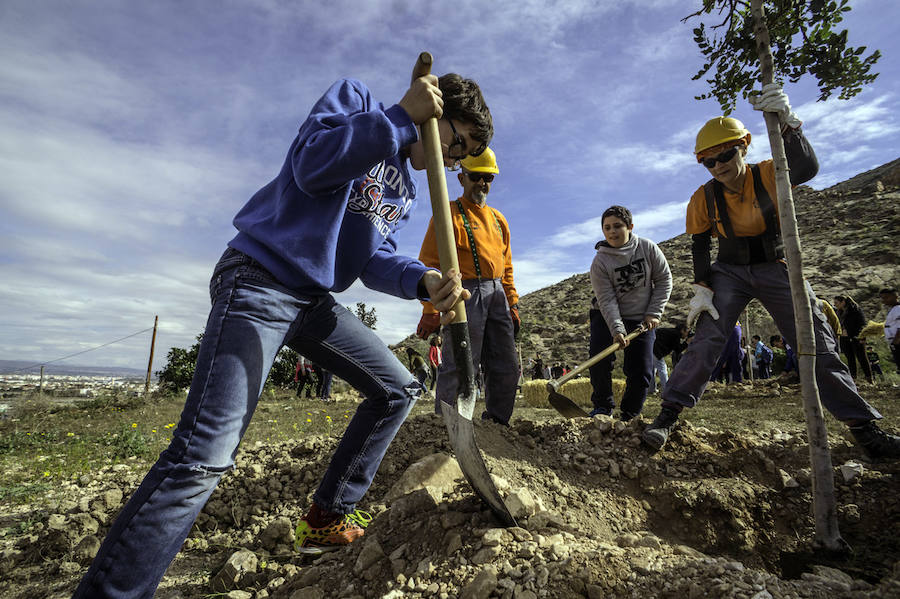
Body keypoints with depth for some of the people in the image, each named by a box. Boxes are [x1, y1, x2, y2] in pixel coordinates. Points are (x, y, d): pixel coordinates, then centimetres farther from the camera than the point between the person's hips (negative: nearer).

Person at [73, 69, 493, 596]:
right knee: (203, 457, -18)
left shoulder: (406, 190, 17)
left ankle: (329, 519, 18)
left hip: (315, 301, 9)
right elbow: (312, 165, -20)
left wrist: (423, 280, -16)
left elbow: (375, 258, 4)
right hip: (259, 280, -8)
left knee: (399, 389, 9)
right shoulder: (357, 98, -1)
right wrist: (403, 114, -17)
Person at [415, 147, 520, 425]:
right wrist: (431, 310, -16)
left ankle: (496, 423, 20)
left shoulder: (498, 219, 22)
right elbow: (430, 264, -7)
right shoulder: (449, 214, 1)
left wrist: (512, 304, 16)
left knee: (507, 368, 7)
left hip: (497, 296, 7)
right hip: (465, 293, -7)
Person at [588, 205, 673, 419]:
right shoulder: (599, 262, -15)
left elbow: (664, 280, -1)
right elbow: (607, 300, -20)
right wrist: (617, 330, -31)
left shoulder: (648, 248, -8)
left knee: (642, 372, -3)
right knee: (599, 359, -18)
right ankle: (603, 406, 2)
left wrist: (654, 313, -9)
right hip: (606, 317, -1)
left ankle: (628, 416, 15)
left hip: (642, 319, 2)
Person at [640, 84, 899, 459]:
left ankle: (864, 427, 11)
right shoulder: (703, 198, -9)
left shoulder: (769, 175, -12)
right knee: (707, 337, -19)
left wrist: (787, 123, -49)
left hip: (776, 269, 1)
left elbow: (807, 169, -34)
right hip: (730, 272, 0)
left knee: (817, 344, -1)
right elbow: (699, 247, -4)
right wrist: (701, 289, -15)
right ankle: (668, 414, -19)